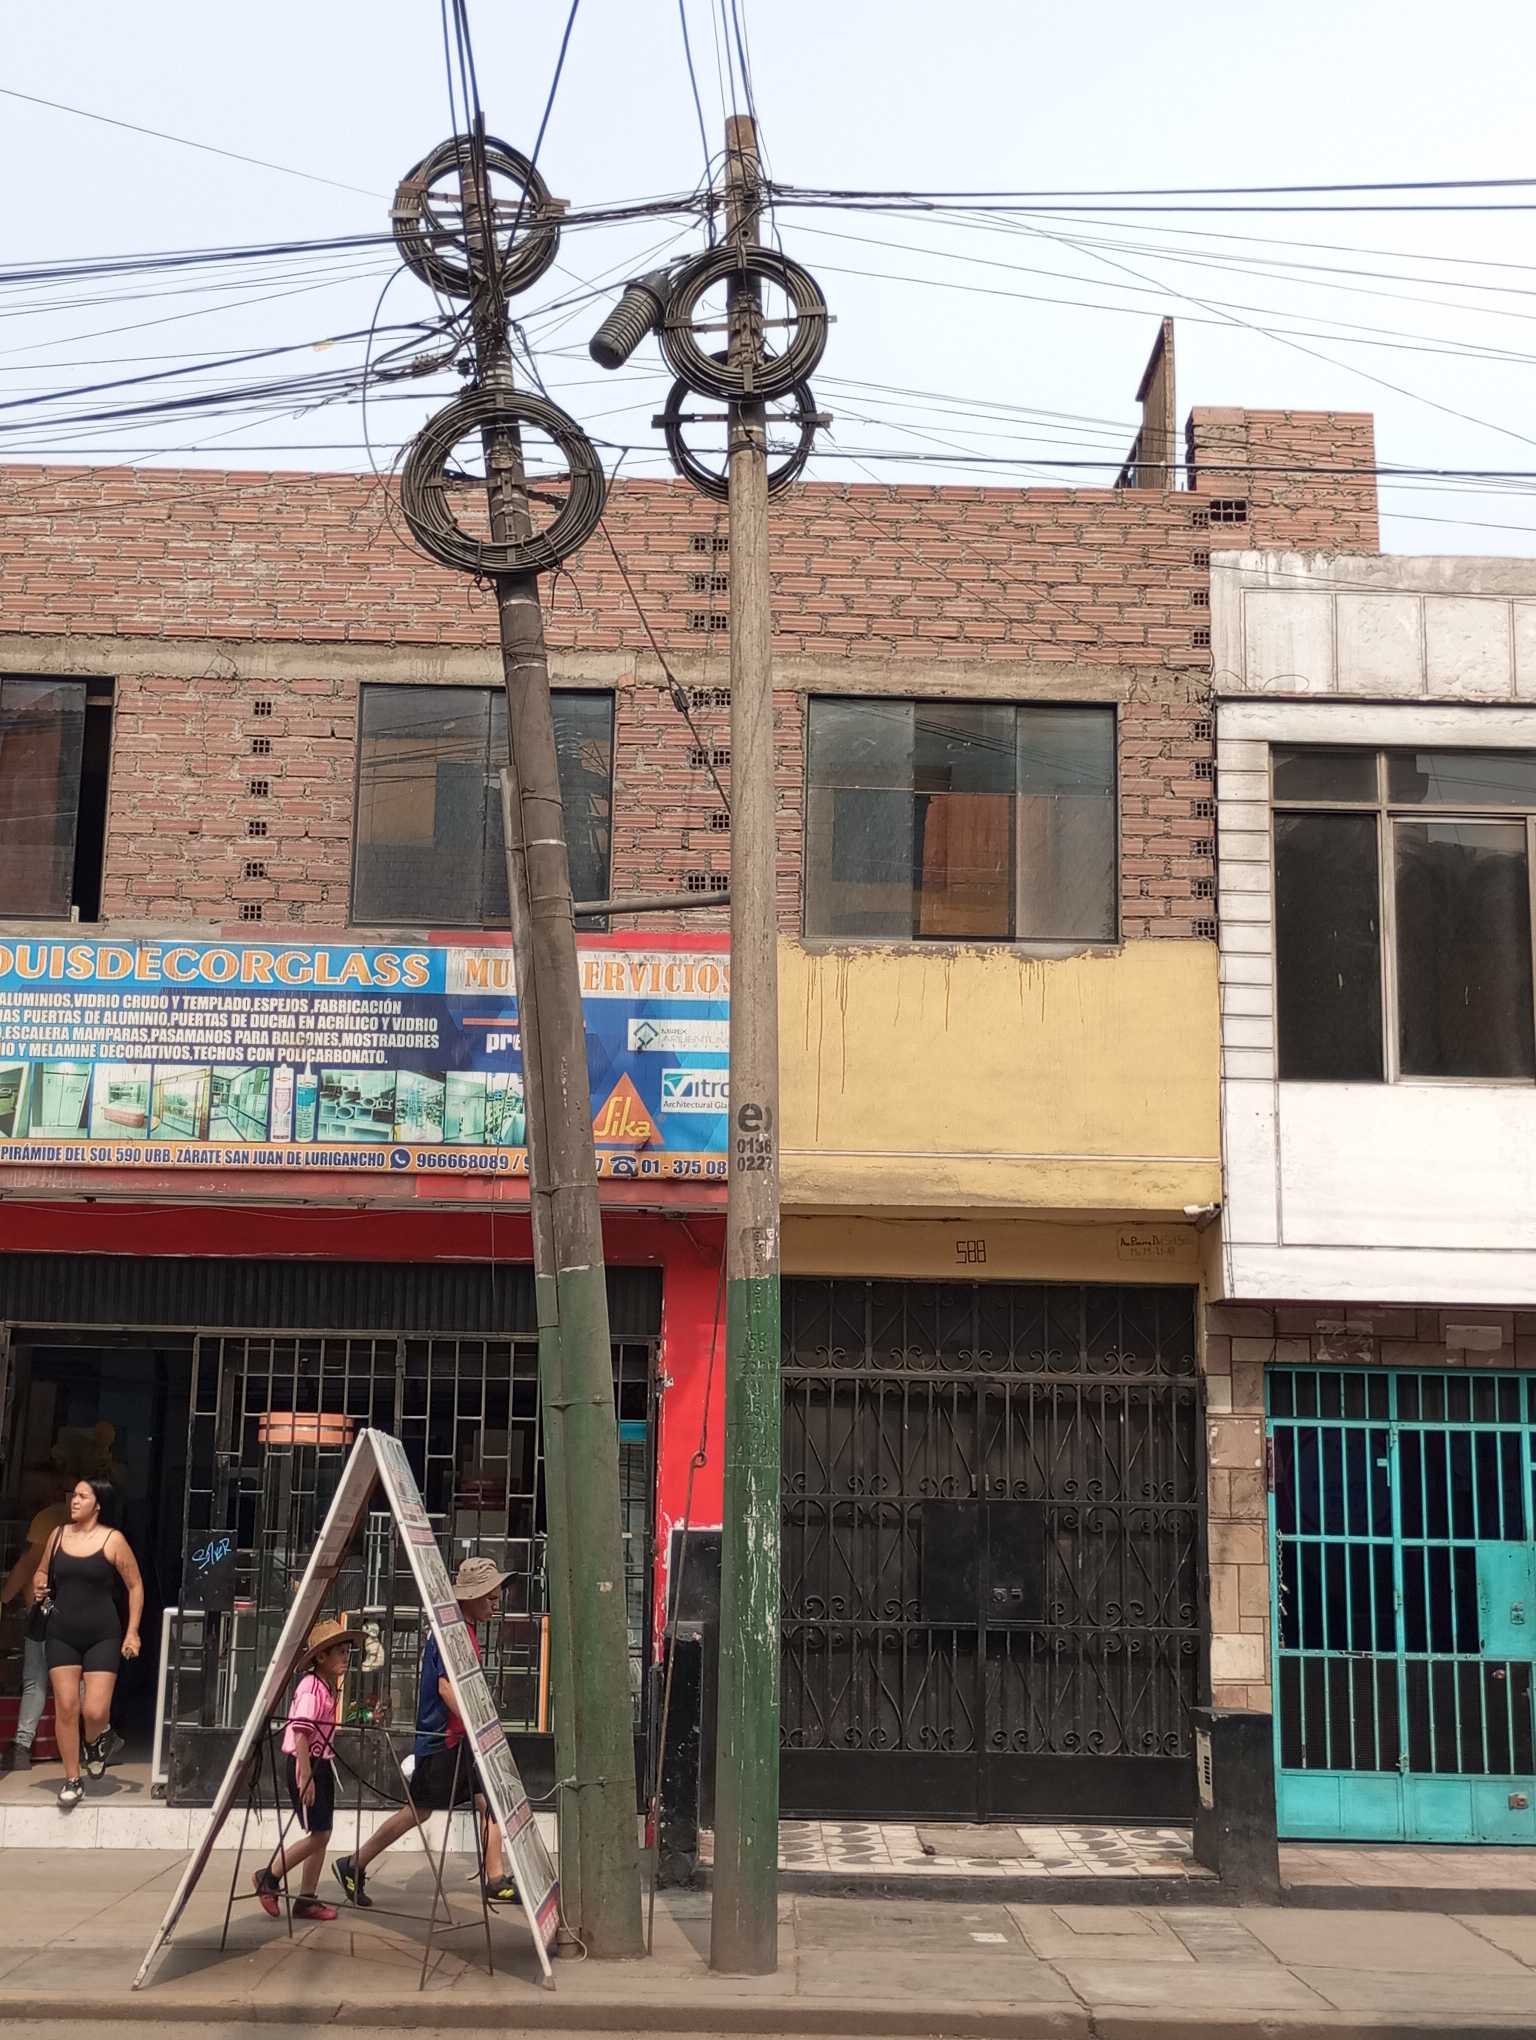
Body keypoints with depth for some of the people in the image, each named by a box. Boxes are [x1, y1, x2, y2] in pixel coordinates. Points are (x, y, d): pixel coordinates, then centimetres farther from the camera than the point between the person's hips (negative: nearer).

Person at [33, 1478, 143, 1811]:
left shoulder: (113, 1540, -6)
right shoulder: (58, 1534, 6)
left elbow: (135, 1586, 0)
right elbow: (42, 1572, 22)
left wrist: (132, 1632, -4)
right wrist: (39, 1586, -1)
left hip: (102, 1636, -3)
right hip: (62, 1634, 3)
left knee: (95, 1711, -10)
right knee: (65, 1708, -1)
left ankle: (98, 1742, 26)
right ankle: (72, 1782, 13)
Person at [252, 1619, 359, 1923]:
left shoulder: (328, 1686, 12)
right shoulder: (311, 1686, -17)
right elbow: (300, 1732, -22)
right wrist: (306, 1776, -24)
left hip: (321, 1764, 10)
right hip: (303, 1764, -10)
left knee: (322, 1835, 9)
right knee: (318, 1834, -8)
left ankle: (307, 1899, 14)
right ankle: (269, 1877, 7)